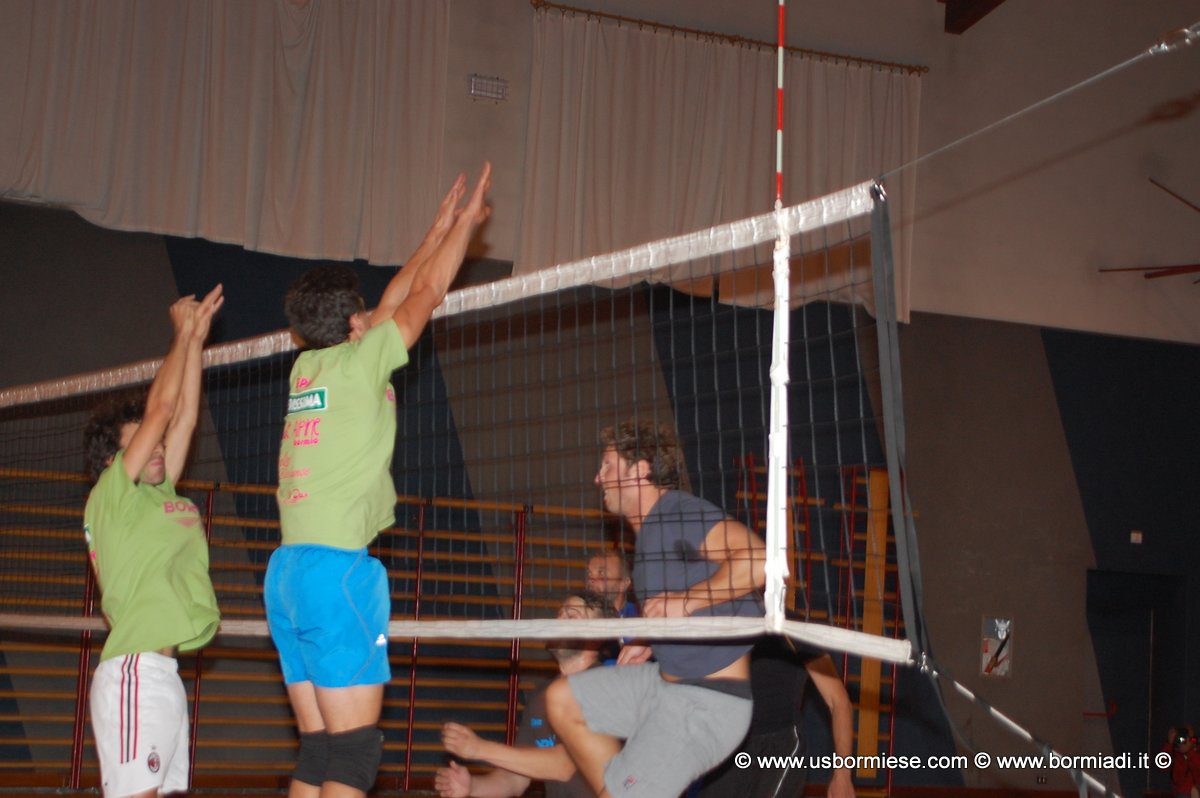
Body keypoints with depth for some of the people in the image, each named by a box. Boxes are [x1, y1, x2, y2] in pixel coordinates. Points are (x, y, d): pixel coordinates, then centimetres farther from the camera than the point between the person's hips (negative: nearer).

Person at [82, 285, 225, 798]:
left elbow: (183, 416, 18)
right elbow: (161, 407, -6)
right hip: (134, 673, -8)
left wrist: (197, 336, 18)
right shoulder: (111, 497, -3)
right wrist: (183, 333, 3)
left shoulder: (157, 497, 18)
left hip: (163, 674, 8)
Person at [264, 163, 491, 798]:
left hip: (286, 572, 8)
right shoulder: (360, 362, -4)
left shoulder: (305, 368, 15)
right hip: (337, 567, -8)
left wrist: (440, 228, 34)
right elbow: (426, 294, 6)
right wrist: (468, 220, 20)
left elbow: (394, 301, 27)